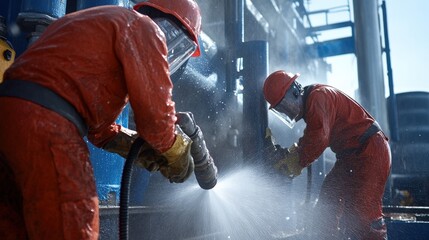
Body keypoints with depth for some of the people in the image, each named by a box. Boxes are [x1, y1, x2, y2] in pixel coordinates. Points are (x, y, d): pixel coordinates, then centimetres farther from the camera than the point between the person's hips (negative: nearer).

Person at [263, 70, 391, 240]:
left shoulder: (318, 97, -17)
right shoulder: (310, 105, 14)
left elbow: (317, 140, -26)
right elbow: (309, 142, 18)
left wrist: (295, 164, -16)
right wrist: (292, 153, 2)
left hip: (370, 151, -10)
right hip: (351, 156, 10)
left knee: (363, 209, -14)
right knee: (328, 199, 10)